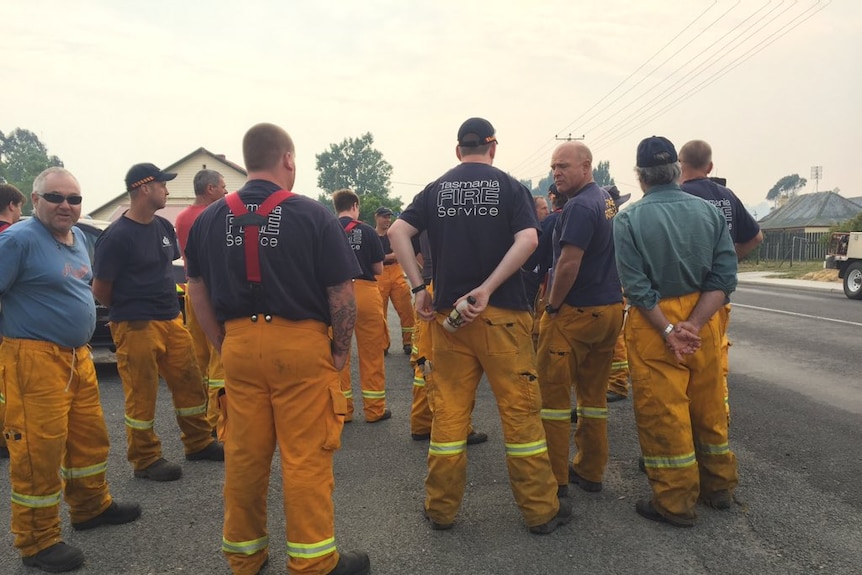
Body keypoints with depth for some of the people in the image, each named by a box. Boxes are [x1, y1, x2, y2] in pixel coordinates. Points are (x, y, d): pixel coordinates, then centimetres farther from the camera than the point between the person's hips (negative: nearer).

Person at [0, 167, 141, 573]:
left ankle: (91, 506, 36)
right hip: (35, 359, -8)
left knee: (90, 437, 17)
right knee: (39, 449, 0)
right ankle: (38, 542, 14)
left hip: (78, 356, 8)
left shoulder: (77, 237, 13)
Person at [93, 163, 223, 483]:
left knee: (189, 382, 12)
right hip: (136, 327, -7)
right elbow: (100, 290, -8)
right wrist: (130, 310, 5)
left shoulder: (163, 227, 9)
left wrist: (168, 306, 14)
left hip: (171, 320, 7)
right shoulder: (117, 236, -14)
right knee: (141, 396, 3)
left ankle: (199, 444, 27)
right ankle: (146, 460, 17)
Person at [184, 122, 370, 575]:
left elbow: (198, 290, 12)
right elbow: (341, 292, -8)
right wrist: (340, 349, 2)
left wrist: (224, 345, 16)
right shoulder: (313, 215, -7)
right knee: (306, 456, 3)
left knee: (243, 454, 14)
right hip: (301, 343, -4)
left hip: (239, 345, 5)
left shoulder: (210, 219, 6)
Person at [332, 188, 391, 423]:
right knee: (371, 353, 8)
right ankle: (375, 409, 16)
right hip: (365, 292, -2)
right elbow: (378, 269, -1)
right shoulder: (367, 231, -3)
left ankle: (342, 409, 20)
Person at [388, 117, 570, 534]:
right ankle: (540, 509, 16)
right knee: (520, 409, 6)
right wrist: (486, 290, -16)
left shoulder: (435, 190, 9)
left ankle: (441, 508, 19)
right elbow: (527, 239, -13)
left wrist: (419, 288, -3)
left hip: (447, 312, 2)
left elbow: (398, 232, -2)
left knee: (448, 410, 9)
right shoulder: (510, 187, 3)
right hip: (502, 312, -2)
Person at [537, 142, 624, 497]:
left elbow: (569, 263, -23)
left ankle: (555, 478, 7)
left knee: (552, 392, 0)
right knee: (594, 393, 15)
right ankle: (590, 471, 25)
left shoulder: (579, 206, -16)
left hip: (576, 312, -9)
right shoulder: (607, 201, 13)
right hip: (610, 308, 9)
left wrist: (552, 305, -11)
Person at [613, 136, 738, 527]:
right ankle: (719, 487, 35)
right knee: (709, 408, 19)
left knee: (663, 414, 6)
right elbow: (724, 278, -7)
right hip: (704, 320, 5)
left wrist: (669, 330, -13)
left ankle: (676, 503, 17)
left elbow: (637, 287, -17)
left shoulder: (629, 220, -10)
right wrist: (692, 325, -13)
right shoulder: (710, 212, 0)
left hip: (653, 324, -4)